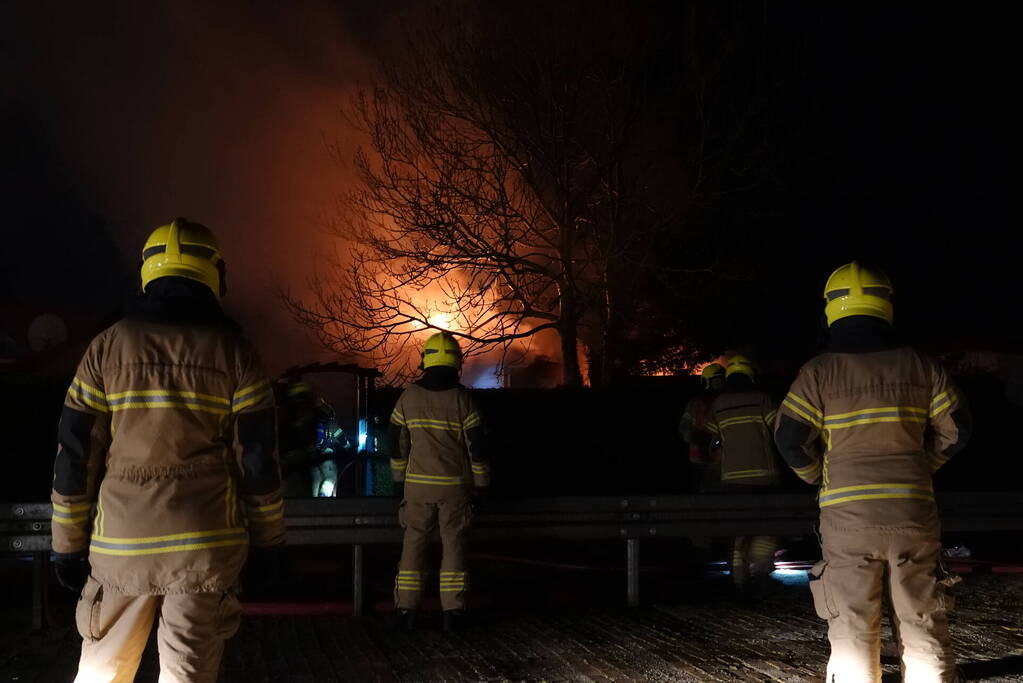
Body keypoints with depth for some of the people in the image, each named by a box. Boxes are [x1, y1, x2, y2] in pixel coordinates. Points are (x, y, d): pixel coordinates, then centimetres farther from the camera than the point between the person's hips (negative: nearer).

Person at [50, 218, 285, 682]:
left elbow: (75, 456, 2)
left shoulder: (108, 347, 2)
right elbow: (257, 459, -2)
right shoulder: (233, 352, 0)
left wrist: (69, 545, 10)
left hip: (122, 547, 1)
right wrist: (267, 541, 8)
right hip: (206, 548, -1)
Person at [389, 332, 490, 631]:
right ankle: (452, 612, 6)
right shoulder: (463, 399, -8)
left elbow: (397, 443, 6)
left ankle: (407, 609, 9)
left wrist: (401, 476, 18)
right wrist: (481, 482, 6)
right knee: (454, 545, 6)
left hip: (418, 484, 2)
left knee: (414, 544, 9)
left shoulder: (408, 397, -1)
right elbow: (476, 446, -5)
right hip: (455, 485, -1)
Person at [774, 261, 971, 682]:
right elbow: (955, 429, 4)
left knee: (852, 631, 5)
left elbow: (790, 439, -8)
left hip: (847, 516, -2)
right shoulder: (919, 366, 3)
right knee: (924, 628, 10)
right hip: (913, 512, 2)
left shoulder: (819, 372, -3)